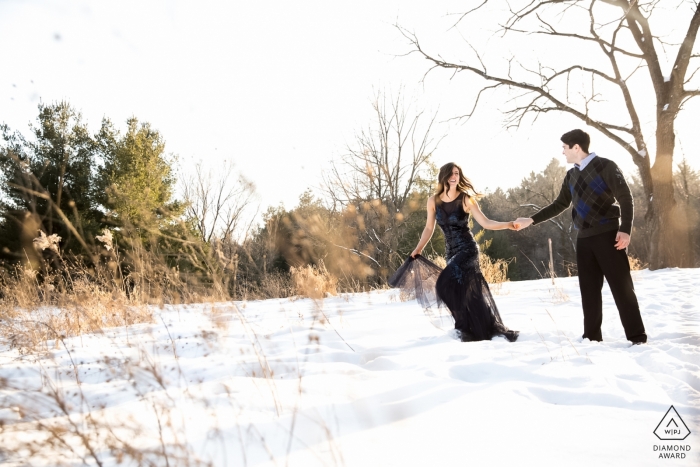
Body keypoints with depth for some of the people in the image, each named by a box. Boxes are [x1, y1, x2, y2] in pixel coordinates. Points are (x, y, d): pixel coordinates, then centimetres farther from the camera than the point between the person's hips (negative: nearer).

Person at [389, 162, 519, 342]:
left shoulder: (466, 199, -9)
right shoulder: (433, 201, 2)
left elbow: (486, 223, -12)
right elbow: (429, 228, 13)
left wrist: (507, 225, -27)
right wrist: (417, 250, 13)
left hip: (468, 249, -5)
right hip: (451, 252, 5)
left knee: (446, 284, -20)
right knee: (470, 293, 5)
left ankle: (469, 329, -5)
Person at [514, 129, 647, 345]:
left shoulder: (605, 166, -4)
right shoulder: (571, 176, 15)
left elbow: (626, 198, -7)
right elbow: (559, 205, 22)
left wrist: (625, 229, -17)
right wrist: (531, 220, 16)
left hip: (608, 235, -6)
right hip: (584, 238, 7)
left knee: (621, 286, -5)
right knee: (589, 289, 6)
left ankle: (637, 337, 0)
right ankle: (592, 335, 12)